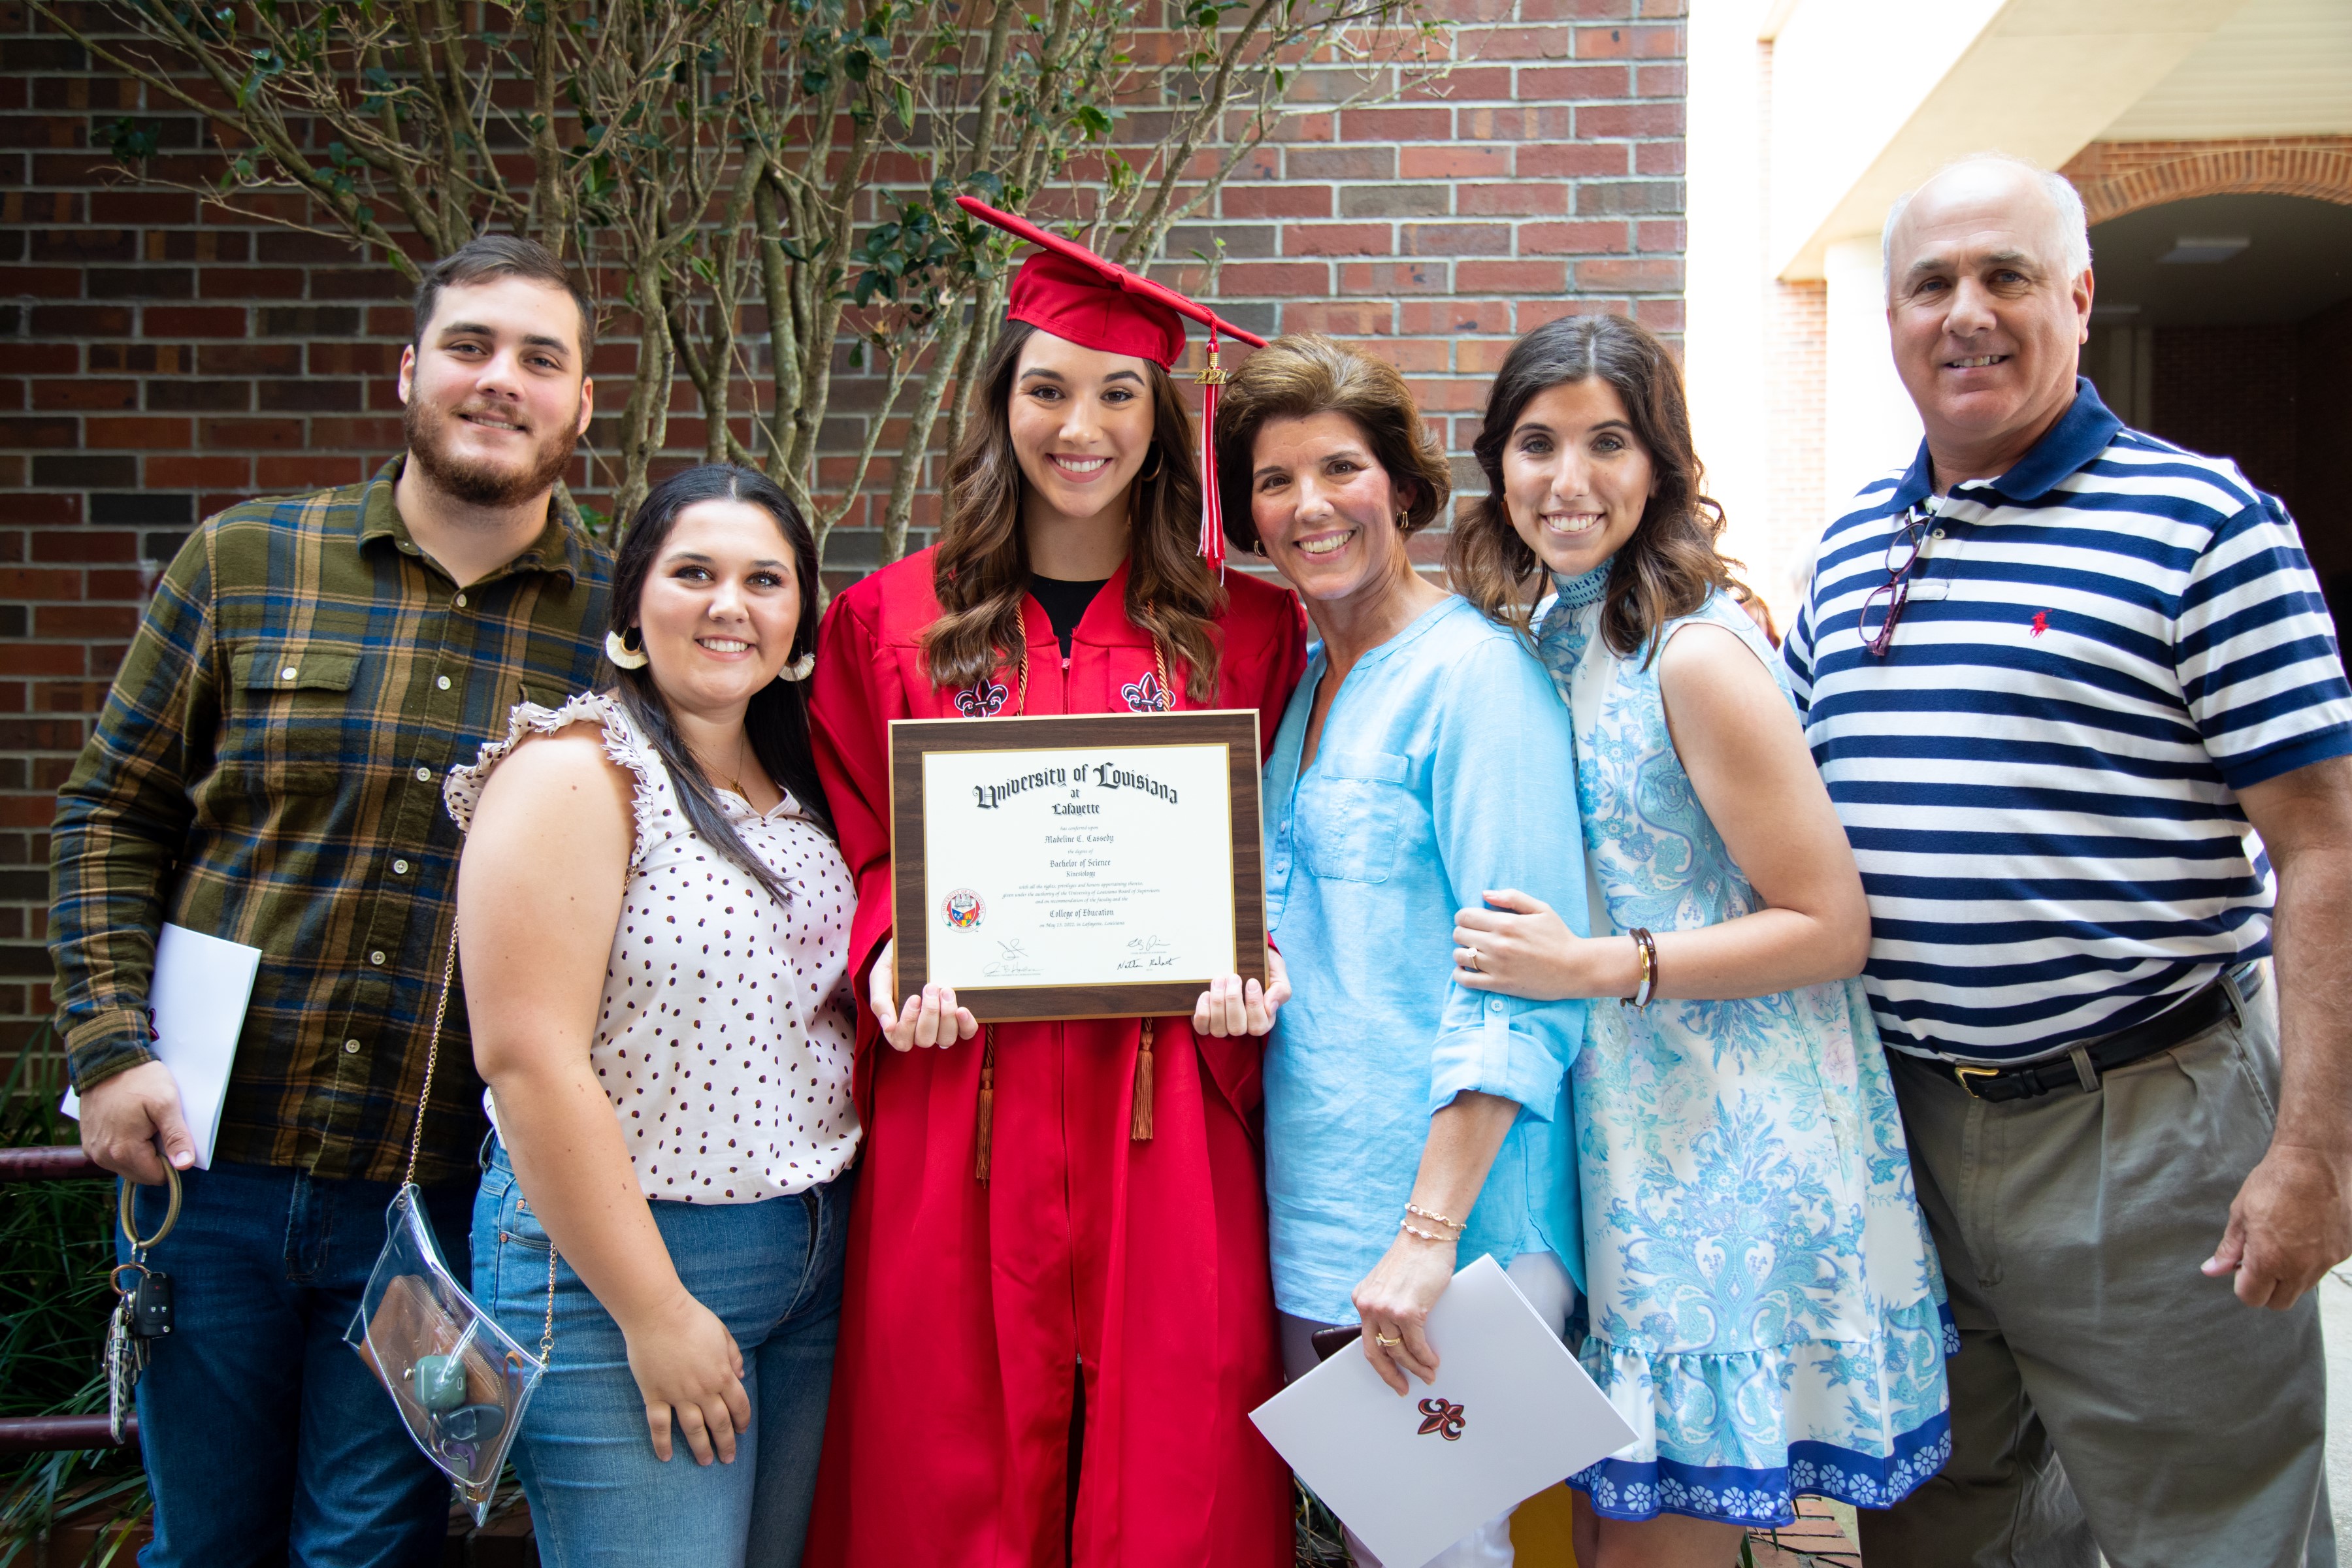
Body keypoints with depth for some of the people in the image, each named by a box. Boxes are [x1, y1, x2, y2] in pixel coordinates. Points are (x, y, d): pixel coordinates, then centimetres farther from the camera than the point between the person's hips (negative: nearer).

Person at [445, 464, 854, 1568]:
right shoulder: (575, 773, -12)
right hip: (617, 1266, -7)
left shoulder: (795, 785, 11)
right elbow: (530, 1060, -19)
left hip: (812, 1258, 7)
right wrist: (654, 1311, -17)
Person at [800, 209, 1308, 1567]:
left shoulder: (1248, 632, 7)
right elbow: (855, 845, 9)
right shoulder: (891, 622, 8)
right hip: (955, 1113, 1)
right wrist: (888, 957, -9)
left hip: (1165, 1118, 0)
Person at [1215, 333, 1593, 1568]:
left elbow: (1521, 984, -19)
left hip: (1448, 1206, -7)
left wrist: (1430, 1231, -23)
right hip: (1314, 1200, 7)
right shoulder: (1305, 680, 11)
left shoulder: (1475, 672, -13)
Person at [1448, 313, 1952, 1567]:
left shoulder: (1696, 655, -16)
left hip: (1732, 1156, -7)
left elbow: (1831, 928, -15)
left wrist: (1599, 968, -19)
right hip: (1625, 1139, 8)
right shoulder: (1553, 641, 8)